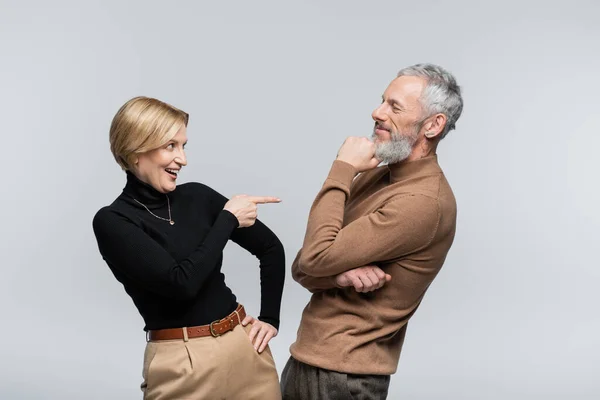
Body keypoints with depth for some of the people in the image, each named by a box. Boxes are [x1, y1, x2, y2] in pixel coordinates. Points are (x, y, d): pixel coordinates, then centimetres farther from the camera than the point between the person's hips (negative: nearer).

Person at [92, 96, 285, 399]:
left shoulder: (197, 197, 2)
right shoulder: (112, 222, -9)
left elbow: (271, 248, 10)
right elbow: (181, 282, -20)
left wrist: (270, 318, 6)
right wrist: (228, 219, -12)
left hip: (245, 346, 4)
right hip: (182, 364, -4)